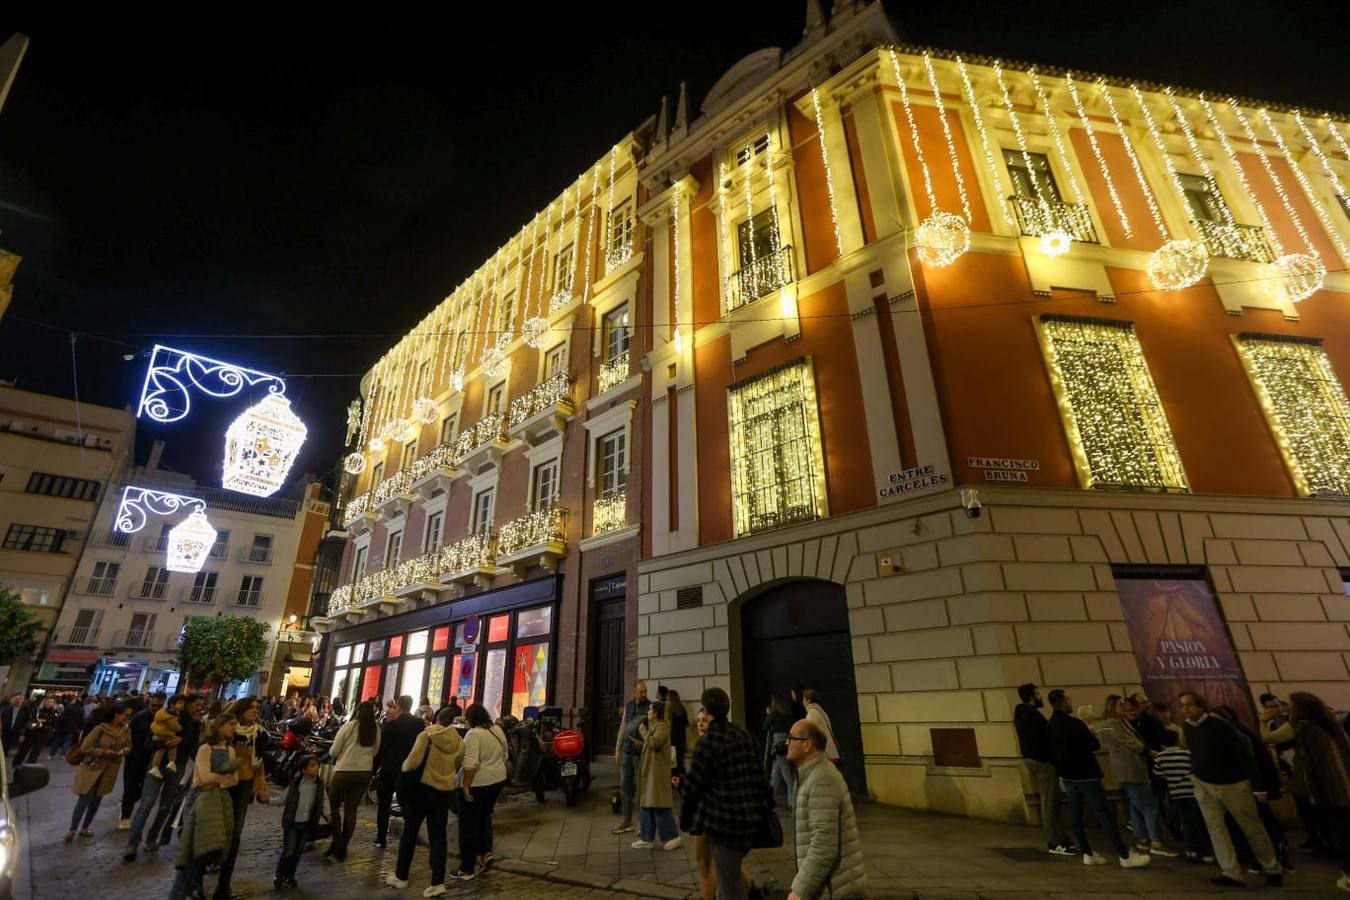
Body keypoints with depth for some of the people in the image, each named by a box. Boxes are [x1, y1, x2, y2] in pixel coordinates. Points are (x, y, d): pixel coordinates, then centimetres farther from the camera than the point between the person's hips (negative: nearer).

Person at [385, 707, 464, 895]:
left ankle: (401, 876, 30)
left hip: (422, 787, -3)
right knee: (438, 836, 10)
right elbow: (456, 768, 9)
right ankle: (438, 882, 7)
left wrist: (403, 767, 2)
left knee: (410, 832, 16)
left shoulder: (426, 735, -14)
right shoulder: (459, 742, -2)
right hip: (445, 791, 3)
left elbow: (412, 762, -19)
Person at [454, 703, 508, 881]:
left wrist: (465, 787, -19)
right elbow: (504, 757, 13)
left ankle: (467, 869, 13)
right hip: (497, 780, 7)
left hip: (477, 784, -7)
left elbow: (471, 764, -25)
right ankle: (486, 852, 21)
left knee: (469, 825, 5)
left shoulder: (473, 734, -18)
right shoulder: (498, 730, 5)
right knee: (484, 817, 24)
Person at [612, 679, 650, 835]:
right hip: (626, 752, 5)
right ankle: (627, 822, 24)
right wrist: (617, 749, 13)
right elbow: (623, 727, 13)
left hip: (641, 753, -5)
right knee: (625, 786, 11)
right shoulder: (628, 705, 7)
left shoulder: (651, 707, -9)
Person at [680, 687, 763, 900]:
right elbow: (756, 775, 9)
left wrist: (685, 820, 2)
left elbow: (693, 785, -12)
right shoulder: (744, 735, 2)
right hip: (749, 817, 7)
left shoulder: (707, 744, -17)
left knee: (728, 881, 9)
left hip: (723, 819, -7)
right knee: (732, 872, 24)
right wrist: (758, 806, 20)